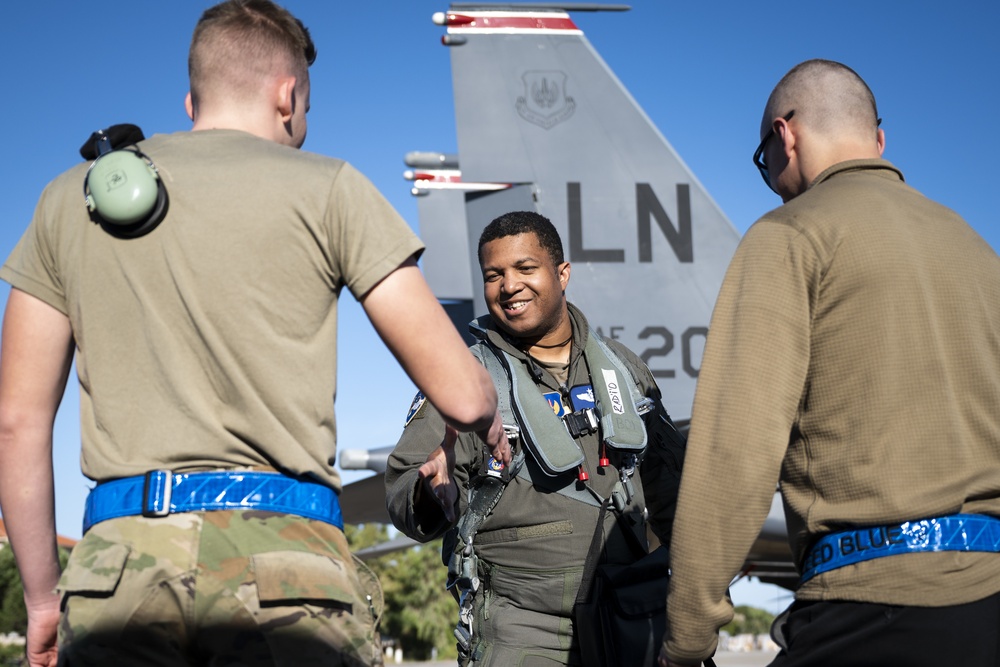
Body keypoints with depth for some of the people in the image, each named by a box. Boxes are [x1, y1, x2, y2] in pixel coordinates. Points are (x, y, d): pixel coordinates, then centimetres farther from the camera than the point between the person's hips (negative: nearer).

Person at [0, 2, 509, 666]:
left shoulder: (70, 197, 16)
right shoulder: (327, 188, 6)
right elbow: (460, 395, 4)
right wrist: (490, 425, 27)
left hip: (118, 557, 3)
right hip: (282, 545, -3)